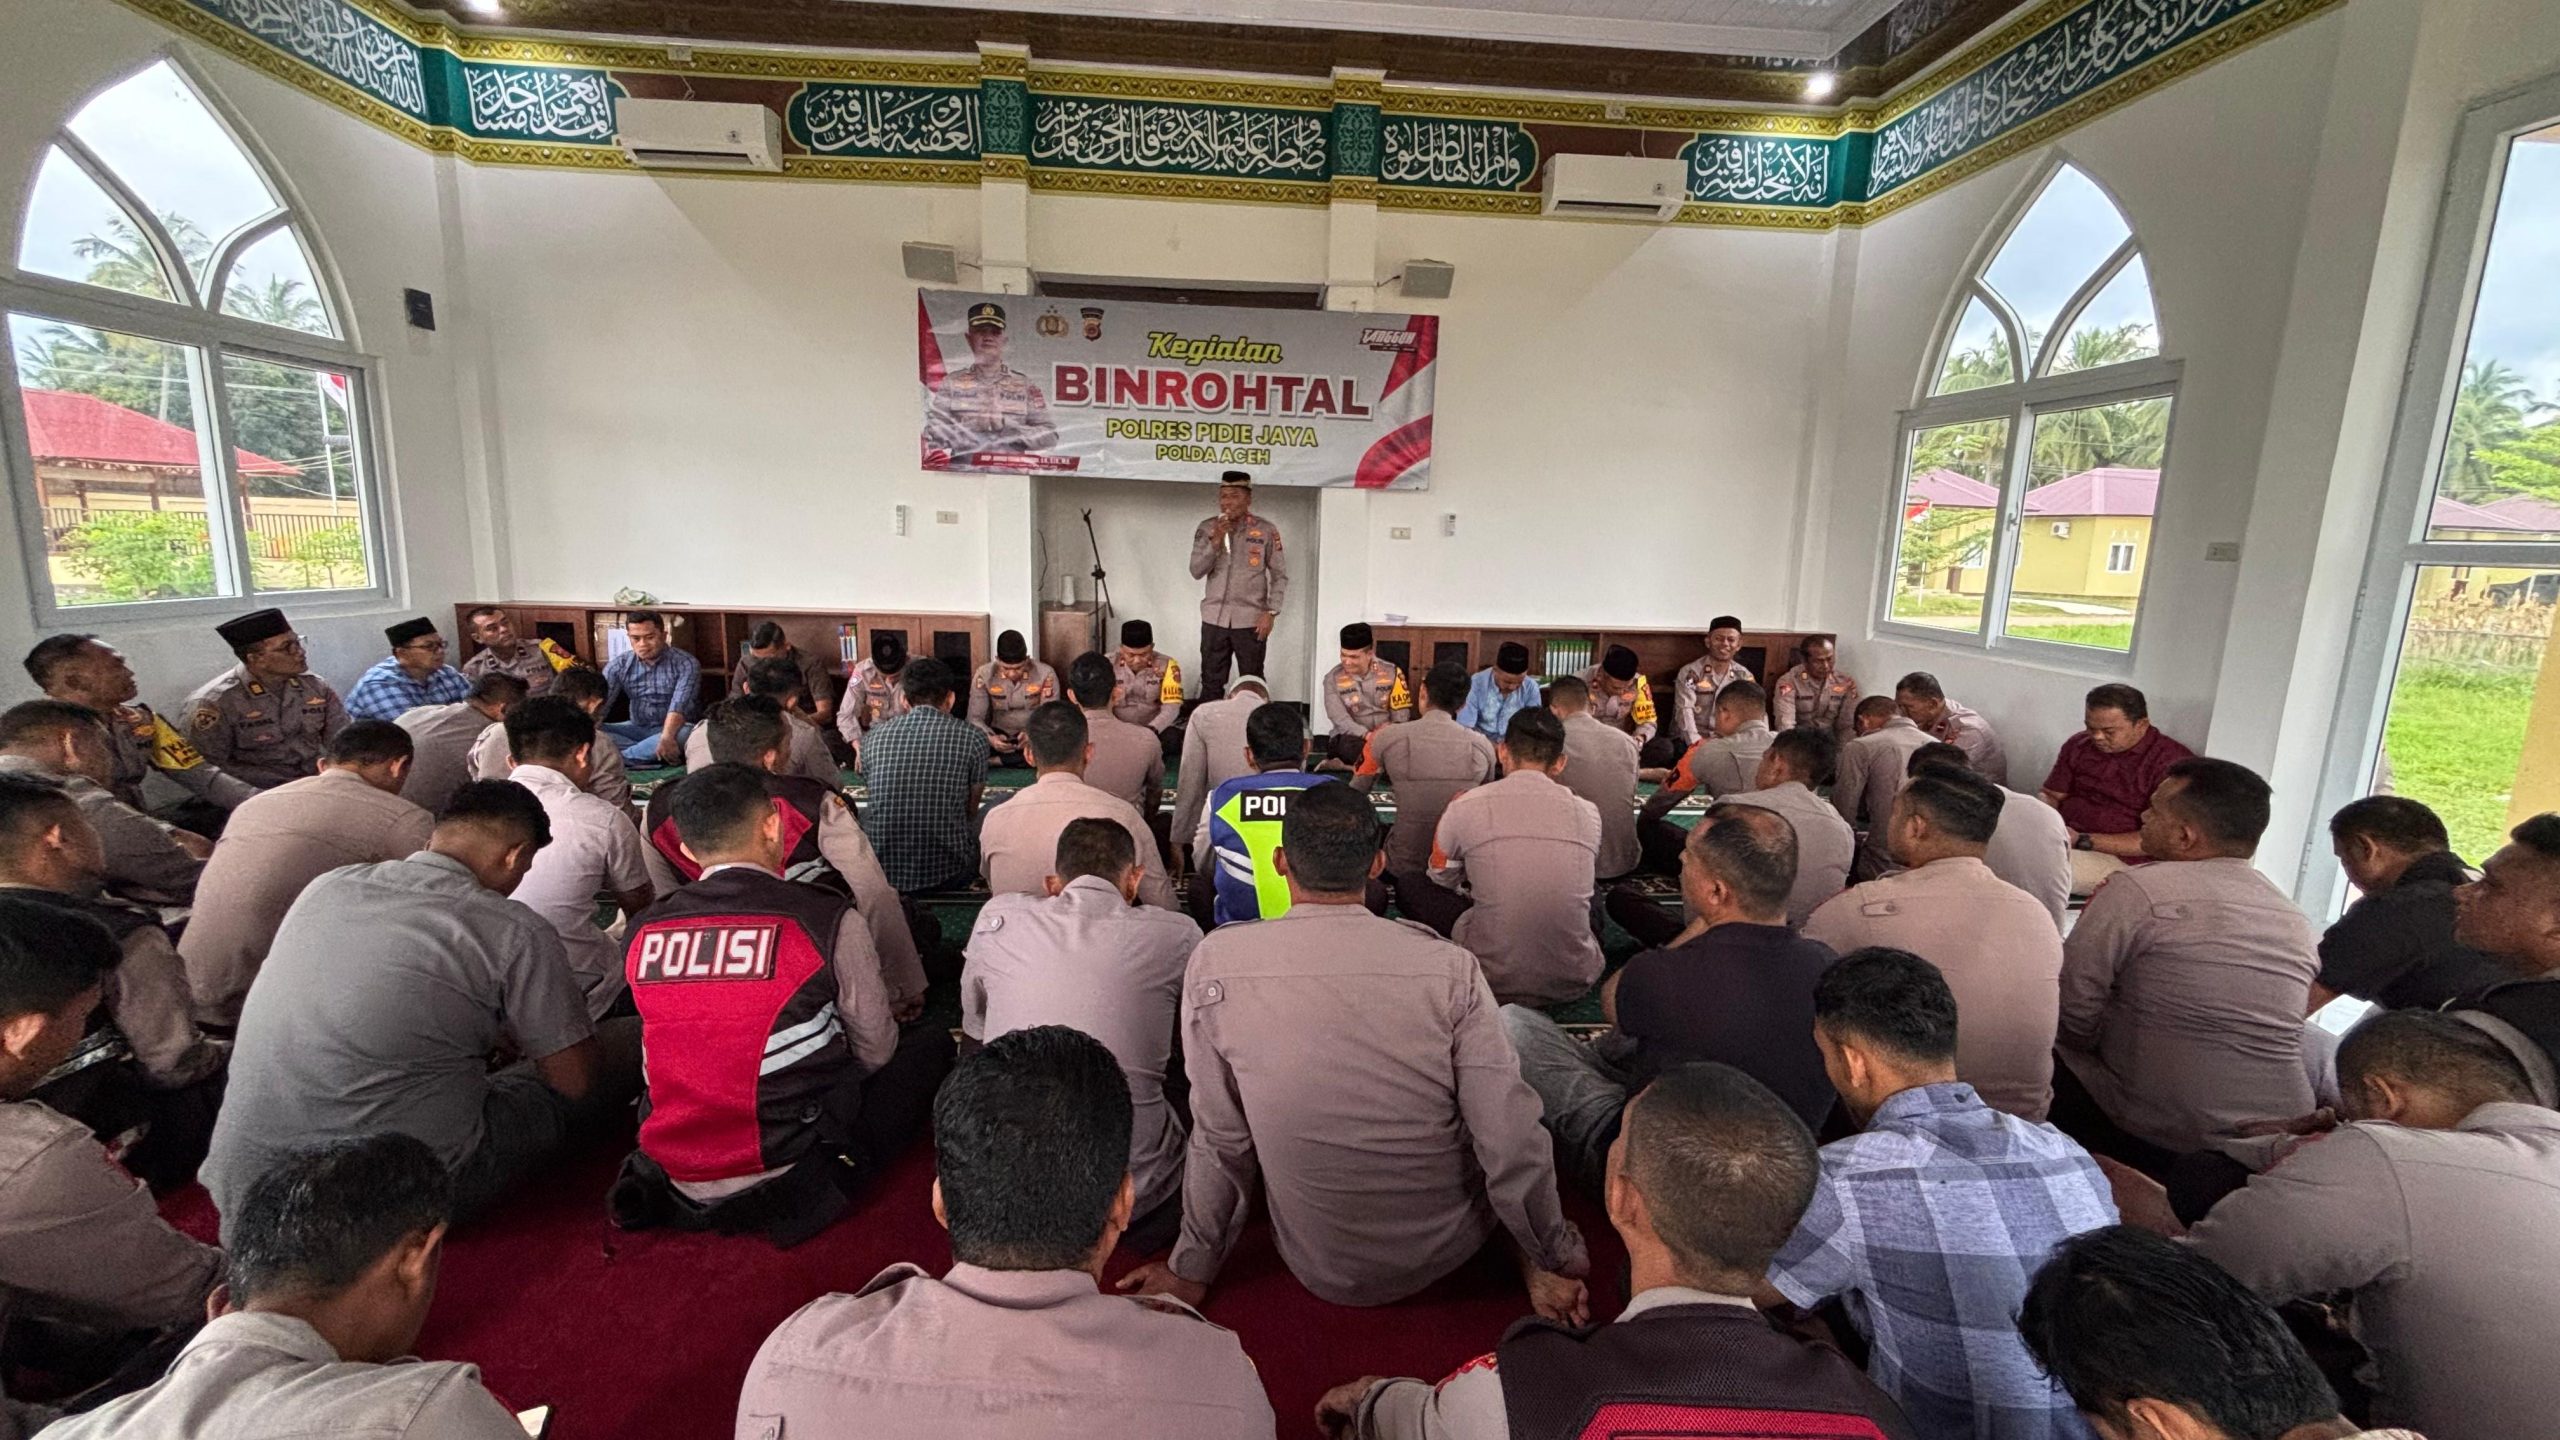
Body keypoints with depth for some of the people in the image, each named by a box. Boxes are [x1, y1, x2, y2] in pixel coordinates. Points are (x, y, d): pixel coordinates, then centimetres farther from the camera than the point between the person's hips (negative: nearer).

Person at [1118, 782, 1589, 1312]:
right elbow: (1512, 1141, -13)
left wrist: (1192, 1272, 8)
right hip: (1442, 1254, -1)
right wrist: (1552, 1261, 6)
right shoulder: (1450, 968, -19)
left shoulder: (1216, 963, -17)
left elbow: (1219, 1139, -8)